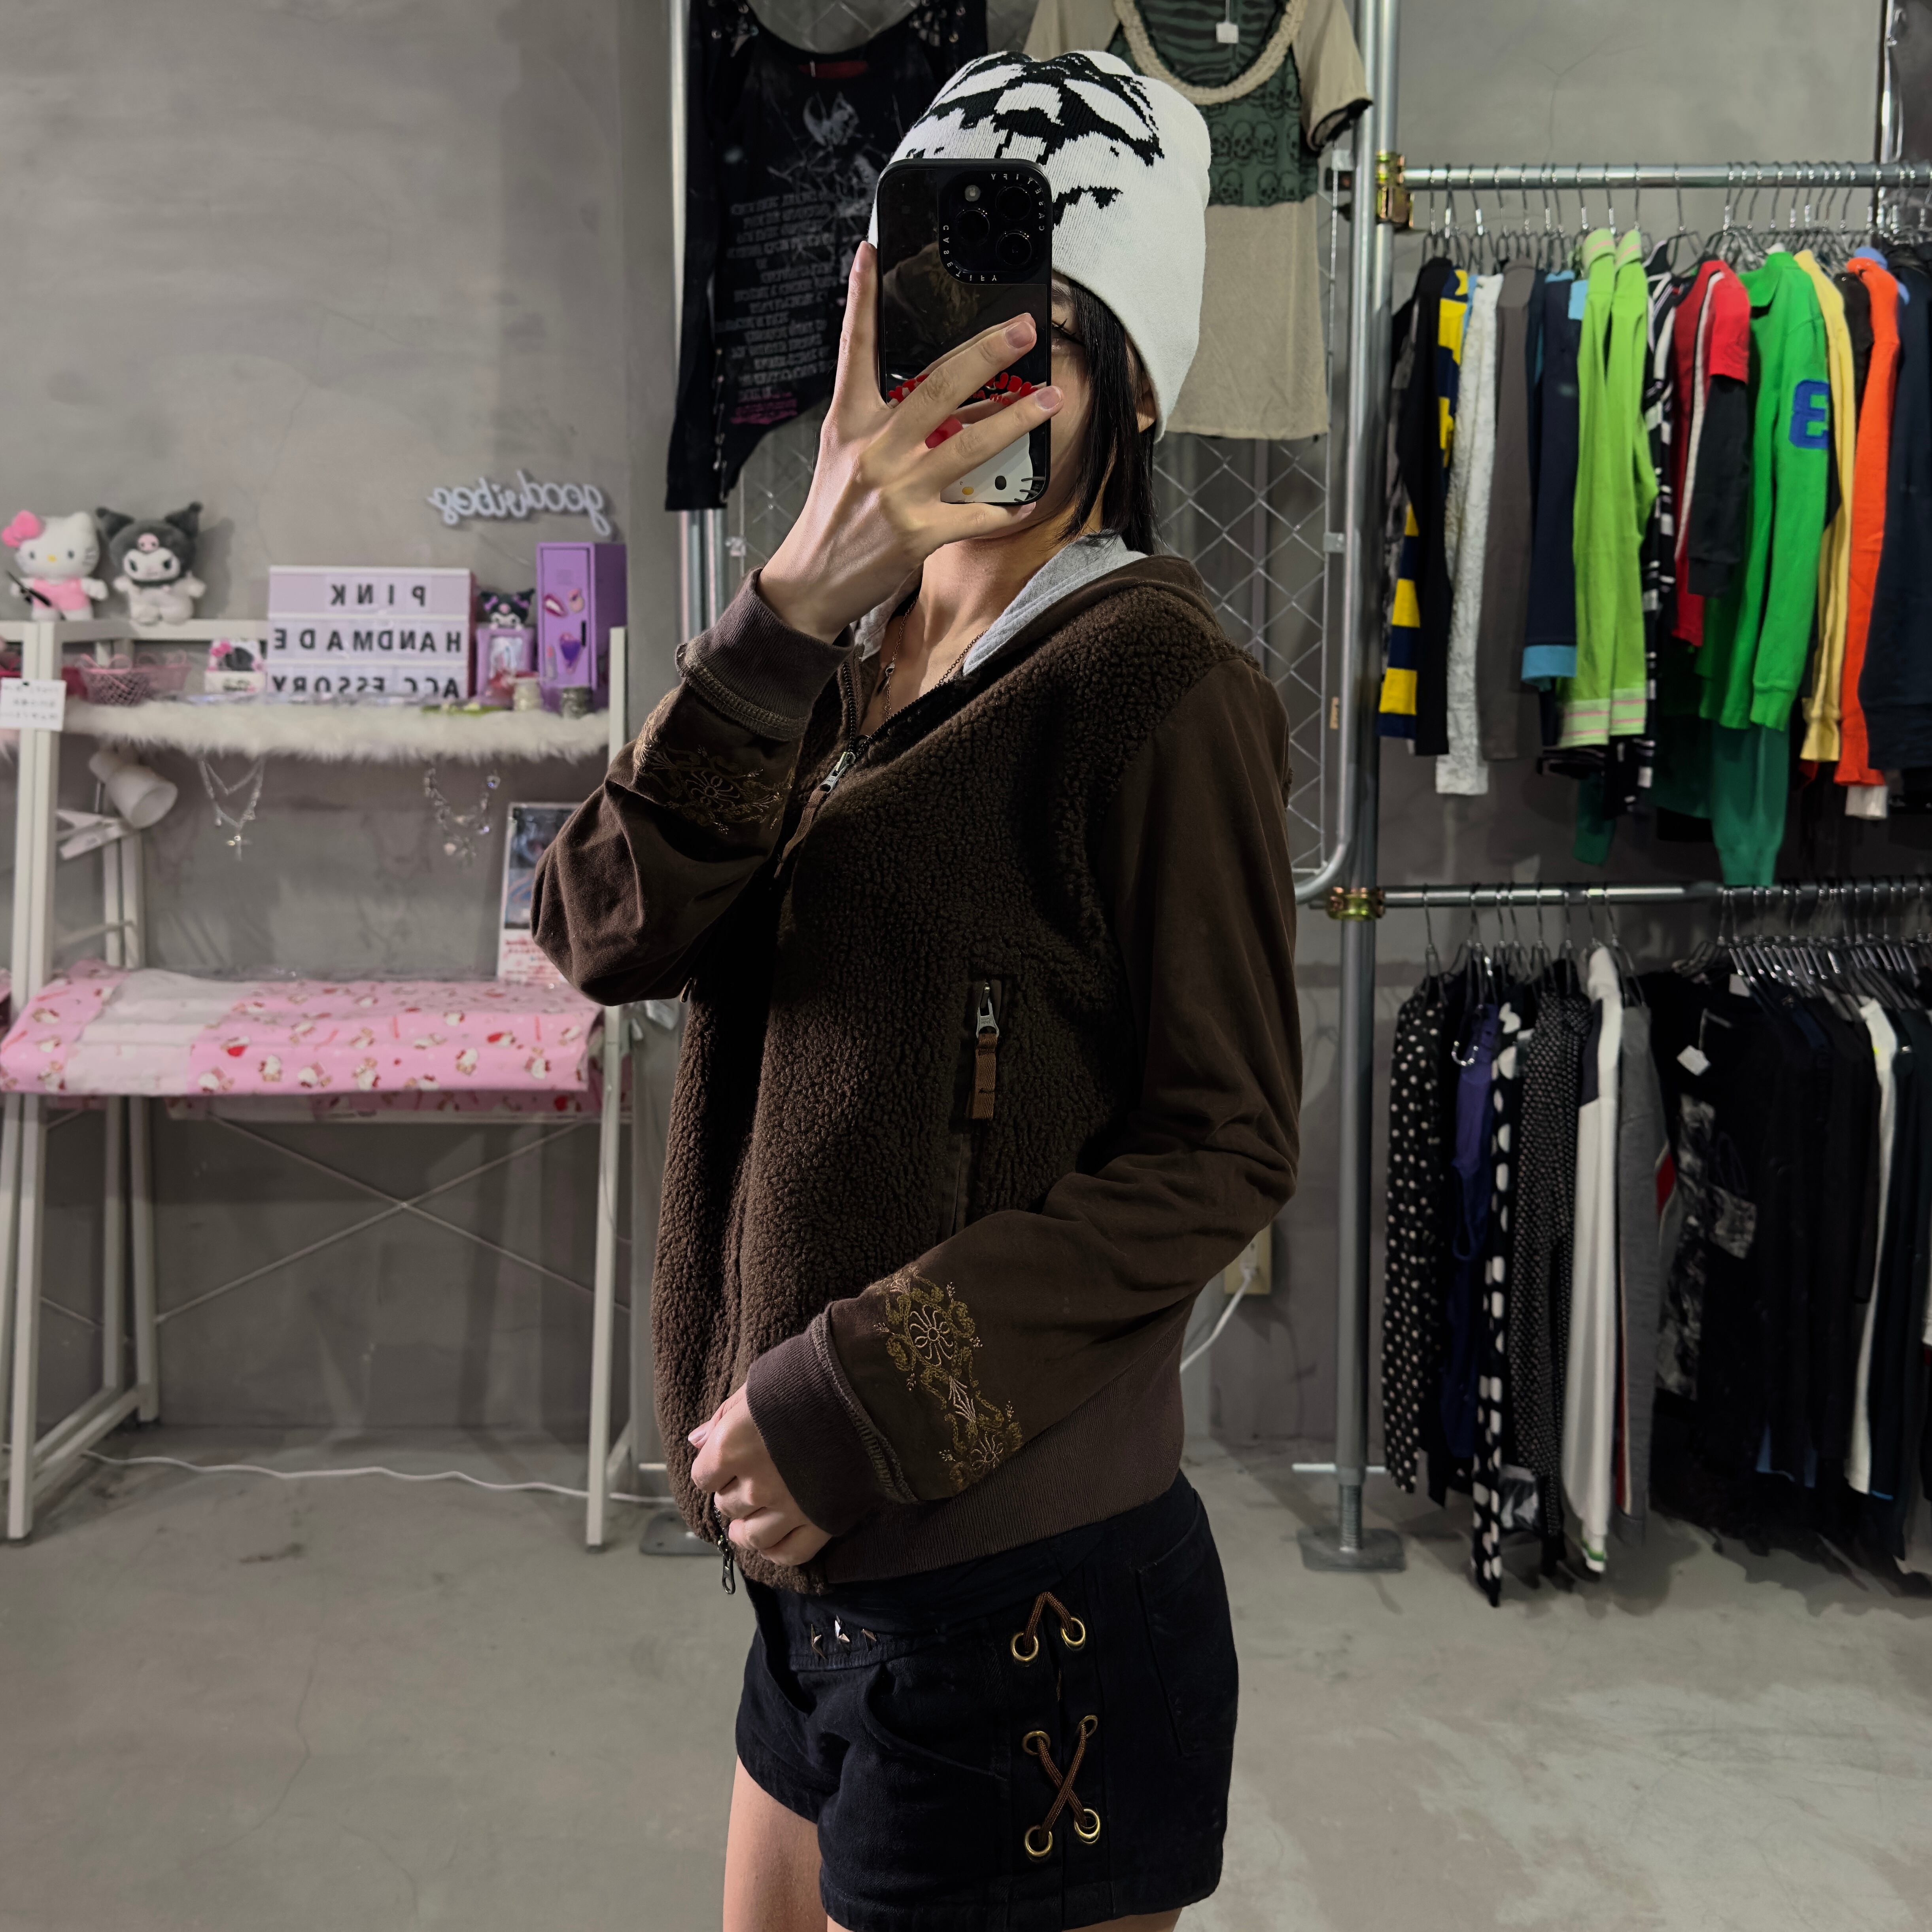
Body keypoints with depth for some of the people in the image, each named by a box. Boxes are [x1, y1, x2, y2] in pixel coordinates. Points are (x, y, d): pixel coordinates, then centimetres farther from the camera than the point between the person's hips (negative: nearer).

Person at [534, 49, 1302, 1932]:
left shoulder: (1151, 677, -14)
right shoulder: (858, 659, 6)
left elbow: (1223, 1145, -15)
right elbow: (608, 931, -9)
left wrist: (865, 1399, -18)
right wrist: (793, 606, -22)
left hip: (1019, 1582, -7)